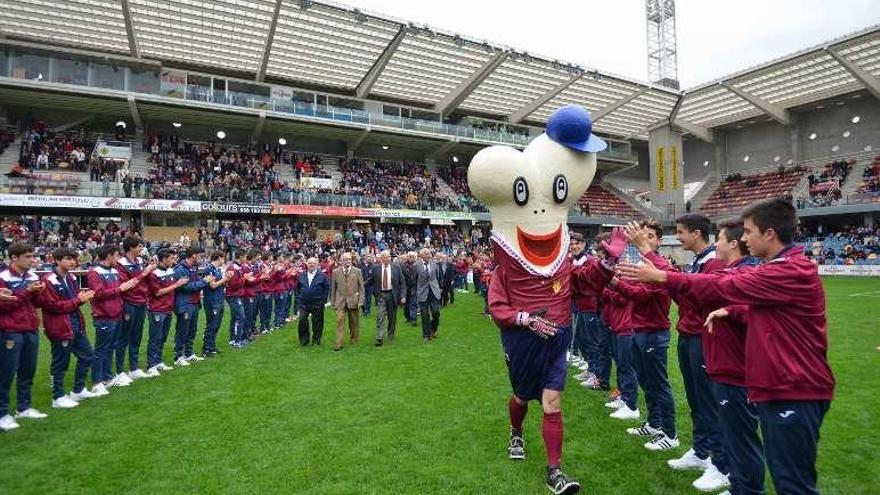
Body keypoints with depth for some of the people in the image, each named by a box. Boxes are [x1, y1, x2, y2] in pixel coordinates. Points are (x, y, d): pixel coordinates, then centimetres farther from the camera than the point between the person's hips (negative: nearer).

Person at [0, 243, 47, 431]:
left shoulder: (33, 276, 9)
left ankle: (23, 407, 24)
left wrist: (37, 293, -3)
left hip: (31, 330, 6)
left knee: (28, 371, 12)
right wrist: (26, 292, -19)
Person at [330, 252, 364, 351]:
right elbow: (333, 288, 8)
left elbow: (361, 288, 2)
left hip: (353, 301, 0)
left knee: (354, 322, 9)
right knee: (339, 321, -7)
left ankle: (354, 341, 25)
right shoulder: (336, 272, 3)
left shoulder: (357, 271, 2)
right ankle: (338, 344, -3)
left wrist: (360, 301, -4)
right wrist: (332, 302, 5)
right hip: (340, 301, 0)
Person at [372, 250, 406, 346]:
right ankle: (379, 339, -5)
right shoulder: (376, 268, -1)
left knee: (392, 317, 11)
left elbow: (402, 283, 0)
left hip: (393, 295, 1)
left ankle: (391, 337, 29)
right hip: (381, 295, -1)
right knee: (380, 317, -9)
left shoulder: (396, 268, -1)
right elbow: (372, 281, 6)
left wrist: (403, 296, -8)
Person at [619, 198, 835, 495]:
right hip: (781, 389, 10)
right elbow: (761, 311, 19)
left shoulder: (792, 271, -20)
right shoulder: (781, 268, 14)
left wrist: (660, 276, -18)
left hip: (793, 394, -10)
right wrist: (731, 311, -1)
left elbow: (723, 287, -21)